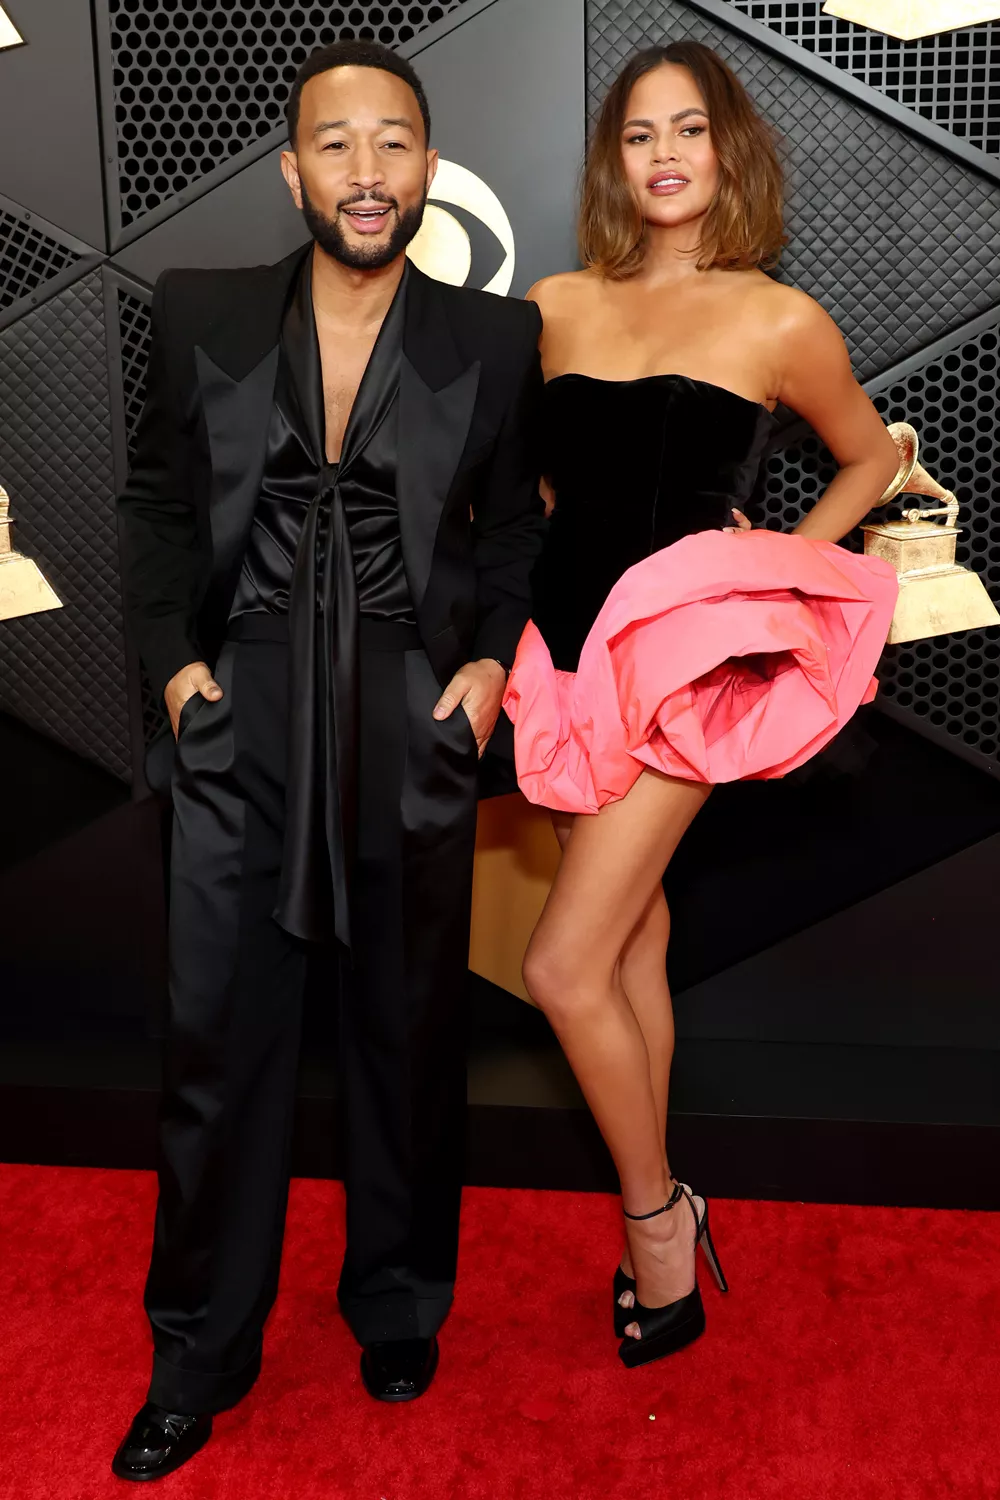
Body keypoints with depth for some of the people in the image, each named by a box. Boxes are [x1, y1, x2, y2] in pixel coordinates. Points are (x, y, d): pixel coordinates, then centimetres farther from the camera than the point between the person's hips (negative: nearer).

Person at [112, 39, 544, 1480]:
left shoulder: (495, 338, 3)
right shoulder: (203, 317, 4)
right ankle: (201, 1351, 25)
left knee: (410, 1029, 12)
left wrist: (490, 661, -3)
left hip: (416, 722, 0)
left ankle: (400, 1307, 35)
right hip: (241, 721, 1)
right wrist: (173, 657, -1)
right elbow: (157, 505, 10)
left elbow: (515, 523, 11)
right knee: (220, 1037, 5)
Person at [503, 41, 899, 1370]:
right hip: (570, 642, 5)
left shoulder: (777, 322, 0)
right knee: (633, 940, 14)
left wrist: (780, 572, 5)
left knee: (564, 969, -9)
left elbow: (870, 459, 15)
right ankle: (661, 1215, 29)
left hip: (681, 655, -5)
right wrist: (509, 613, 13)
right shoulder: (559, 307, 9)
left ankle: (656, 1218, 14)